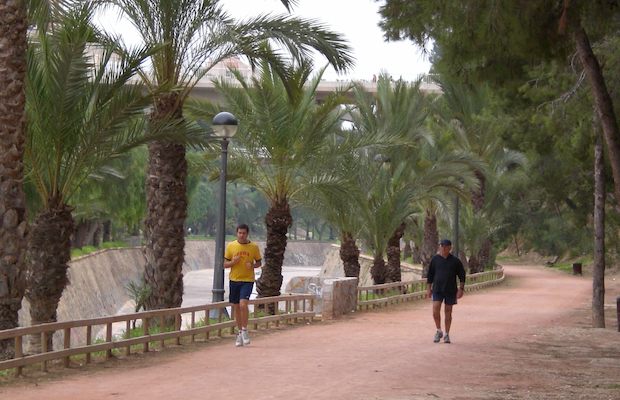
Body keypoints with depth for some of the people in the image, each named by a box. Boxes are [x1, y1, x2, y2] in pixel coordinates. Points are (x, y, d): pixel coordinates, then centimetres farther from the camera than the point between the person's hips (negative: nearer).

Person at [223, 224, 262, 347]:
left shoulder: (254, 247, 0)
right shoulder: (231, 246, 2)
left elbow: (259, 263, 10)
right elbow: (225, 264, 7)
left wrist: (252, 265, -11)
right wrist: (233, 262, -14)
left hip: (248, 280, -2)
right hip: (234, 280, 2)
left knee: (243, 304, -19)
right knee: (236, 307, 8)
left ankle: (244, 330, -3)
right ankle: (240, 332, 21)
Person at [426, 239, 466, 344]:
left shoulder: (455, 261, 1)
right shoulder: (435, 259, 3)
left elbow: (462, 276, 5)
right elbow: (430, 275, 10)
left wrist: (461, 289, -3)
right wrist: (429, 289, 6)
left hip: (450, 290, 0)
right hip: (437, 289, 0)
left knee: (448, 312, 4)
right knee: (435, 310, -11)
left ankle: (447, 334, 14)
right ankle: (438, 331, 9)